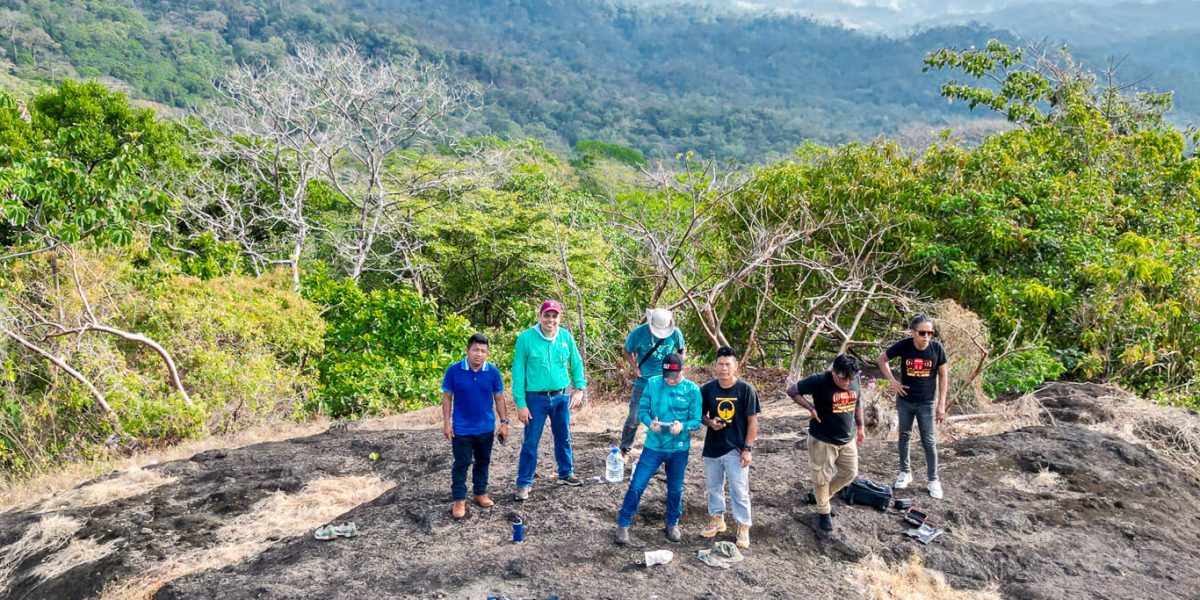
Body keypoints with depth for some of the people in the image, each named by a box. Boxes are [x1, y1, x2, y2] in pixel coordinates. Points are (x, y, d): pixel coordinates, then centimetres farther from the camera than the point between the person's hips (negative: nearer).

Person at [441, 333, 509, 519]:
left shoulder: (493, 372, -8)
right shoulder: (454, 371, -13)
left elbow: (499, 398, 1)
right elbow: (447, 397, -4)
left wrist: (504, 422, -2)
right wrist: (446, 423, -6)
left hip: (486, 428, 2)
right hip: (461, 429, -2)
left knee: (483, 462, 16)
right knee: (461, 464, 5)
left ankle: (480, 493, 33)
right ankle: (459, 500, 15)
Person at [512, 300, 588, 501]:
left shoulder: (566, 337, -3)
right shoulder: (526, 338, -14)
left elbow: (576, 364, 8)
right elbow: (518, 371, -11)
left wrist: (579, 388, -2)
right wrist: (520, 403, -13)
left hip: (561, 397, 4)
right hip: (536, 399, -4)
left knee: (563, 438, 19)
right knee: (530, 442, 2)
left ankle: (566, 474, 38)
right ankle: (524, 483, 15)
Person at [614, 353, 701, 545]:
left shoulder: (692, 390, -7)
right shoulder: (652, 384, -6)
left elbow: (696, 421, -6)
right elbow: (641, 410, -3)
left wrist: (682, 426, -27)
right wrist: (650, 422, -24)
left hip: (679, 449, 0)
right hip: (653, 446, 0)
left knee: (675, 489, 15)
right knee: (636, 485, -3)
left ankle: (673, 524, 38)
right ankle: (623, 525, 13)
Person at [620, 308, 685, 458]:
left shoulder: (675, 333, -10)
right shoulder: (638, 333, -14)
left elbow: (681, 351, 10)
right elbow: (628, 351, 3)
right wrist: (634, 367, -12)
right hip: (643, 381, -1)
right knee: (634, 417, 1)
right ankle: (625, 449, 18)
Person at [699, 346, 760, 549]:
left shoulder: (746, 389, -11)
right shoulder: (707, 389, -4)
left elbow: (752, 421, -7)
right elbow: (701, 415, 8)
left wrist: (748, 448, -10)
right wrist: (710, 422, -15)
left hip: (736, 449, -3)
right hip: (712, 448, 4)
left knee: (739, 490, 1)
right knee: (713, 486, 17)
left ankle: (743, 528, 15)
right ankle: (717, 519, 36)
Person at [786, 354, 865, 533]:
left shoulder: (854, 380, -5)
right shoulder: (820, 381, -23)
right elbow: (792, 391, -15)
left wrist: (860, 427, 15)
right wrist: (811, 408, -20)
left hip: (847, 439, 6)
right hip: (823, 440, -6)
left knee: (850, 472, 14)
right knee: (822, 477, 5)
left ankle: (823, 497, 36)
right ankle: (824, 512, 27)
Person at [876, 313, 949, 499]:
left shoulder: (937, 348, -15)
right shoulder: (903, 346, -15)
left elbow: (943, 376, -5)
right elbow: (881, 359, 1)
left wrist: (941, 403, -6)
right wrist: (892, 381, -7)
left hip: (927, 403, -1)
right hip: (905, 400, 1)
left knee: (929, 442, 4)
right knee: (904, 436, 15)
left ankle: (933, 480, 16)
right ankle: (905, 472, 31)